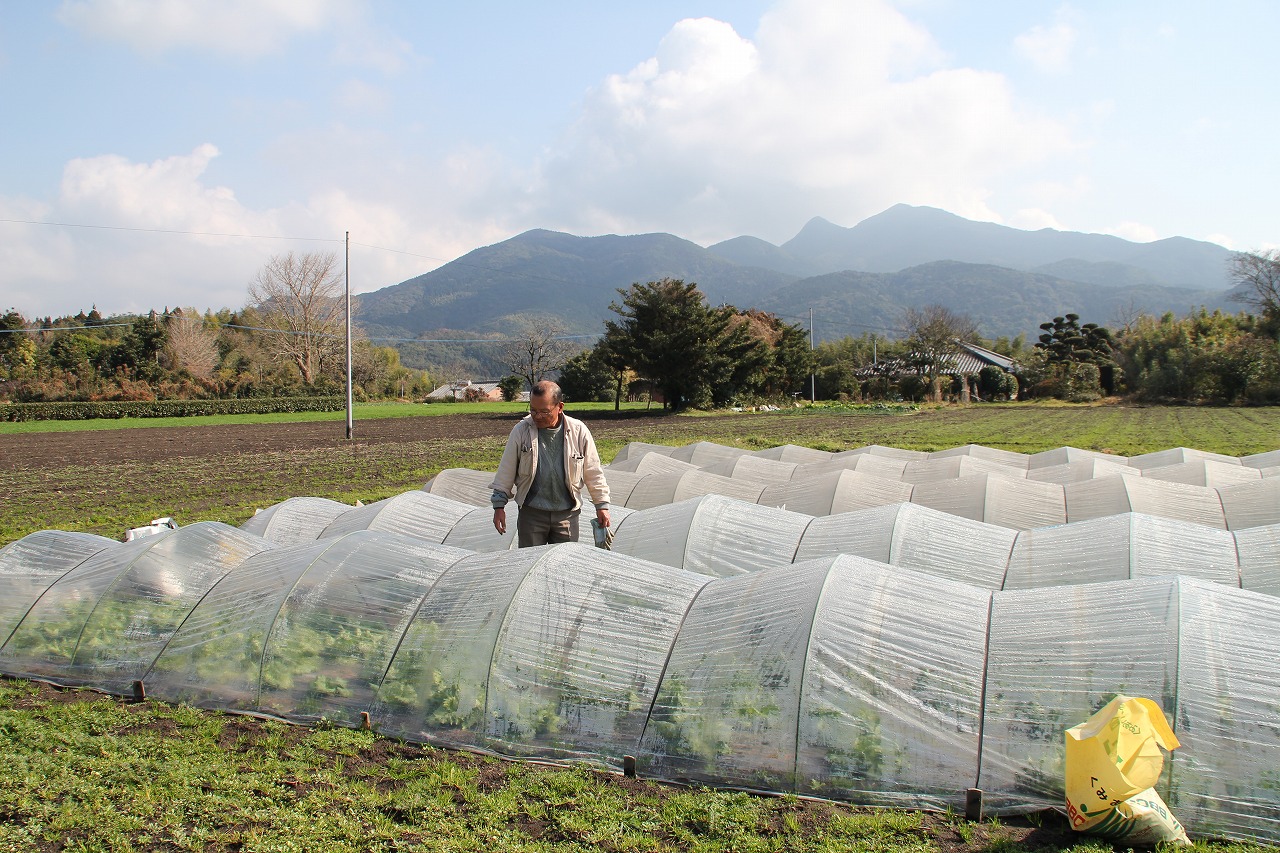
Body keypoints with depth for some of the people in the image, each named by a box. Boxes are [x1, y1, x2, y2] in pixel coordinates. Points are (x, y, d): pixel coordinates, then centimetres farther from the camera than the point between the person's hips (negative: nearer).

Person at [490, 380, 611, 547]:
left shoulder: (579, 431, -4)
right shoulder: (521, 431, -4)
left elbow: (594, 473, 6)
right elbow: (506, 472, 5)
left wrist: (602, 505, 8)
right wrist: (499, 506, 4)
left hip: (567, 514, 0)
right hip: (531, 513, 0)